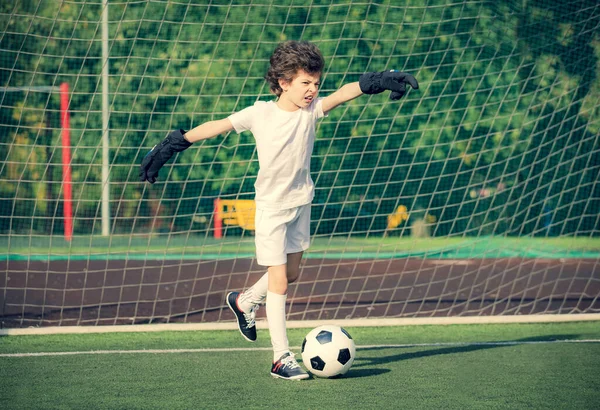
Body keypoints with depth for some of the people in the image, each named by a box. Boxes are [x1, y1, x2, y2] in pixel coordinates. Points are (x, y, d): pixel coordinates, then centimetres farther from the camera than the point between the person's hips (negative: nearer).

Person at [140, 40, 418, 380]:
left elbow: (344, 94, -27)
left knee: (292, 273, 17)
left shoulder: (313, 109, -9)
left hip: (301, 202, 5)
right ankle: (282, 358, -4)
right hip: (271, 207, -5)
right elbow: (218, 126, -8)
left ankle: (244, 302, 45)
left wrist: (376, 82, -44)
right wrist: (177, 143, -6)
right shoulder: (261, 114, -16)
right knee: (279, 280, -8)